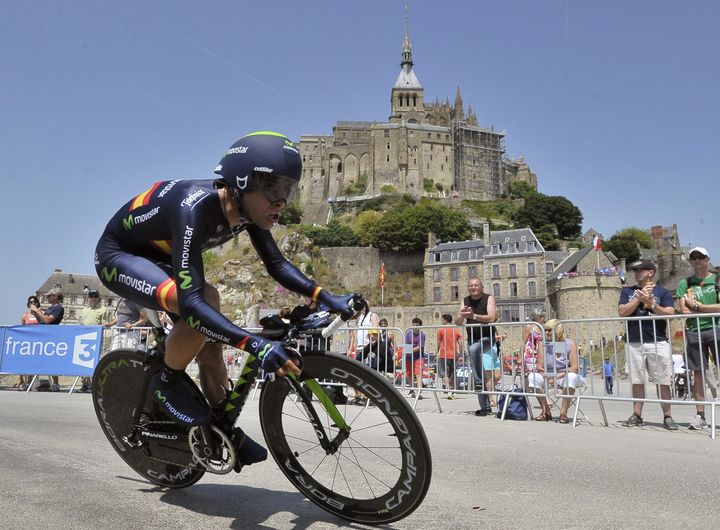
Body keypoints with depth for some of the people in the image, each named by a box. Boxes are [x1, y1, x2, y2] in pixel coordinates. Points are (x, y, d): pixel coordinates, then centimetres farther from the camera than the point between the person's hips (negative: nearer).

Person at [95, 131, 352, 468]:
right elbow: (191, 301, -46)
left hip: (158, 257, 8)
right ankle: (166, 383, -7)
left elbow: (277, 264, -6)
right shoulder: (195, 208, -39)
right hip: (117, 256, -7)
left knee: (210, 342, 1)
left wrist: (326, 298, -19)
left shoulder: (246, 207, -16)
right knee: (206, 302, -32)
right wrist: (253, 345, -56)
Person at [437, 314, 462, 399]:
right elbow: (460, 344, 2)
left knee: (444, 373, -5)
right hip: (453, 355, 4)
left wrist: (437, 353, 9)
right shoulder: (457, 330, 8)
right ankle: (452, 392, 21)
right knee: (452, 374, 15)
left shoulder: (441, 330, -2)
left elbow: (438, 343, 0)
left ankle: (448, 391, -22)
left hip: (444, 355, -4)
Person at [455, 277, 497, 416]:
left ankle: (479, 381, -27)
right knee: (487, 375, 8)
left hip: (487, 338, -4)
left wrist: (473, 316, -31)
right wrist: (461, 315, -21)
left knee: (474, 349, -38)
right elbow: (457, 322, 1)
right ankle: (485, 407, 14)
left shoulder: (489, 298, -5)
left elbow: (491, 318, -20)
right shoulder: (465, 301, 6)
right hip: (472, 340, 4)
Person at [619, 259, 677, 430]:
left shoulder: (663, 292, 8)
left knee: (663, 382, 0)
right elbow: (622, 312, 0)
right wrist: (639, 298, -5)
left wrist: (651, 304, -13)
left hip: (658, 342, -2)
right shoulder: (628, 291, 14)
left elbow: (670, 314, -4)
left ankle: (667, 416, 8)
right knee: (637, 381, 6)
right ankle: (637, 415, 12)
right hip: (634, 343, 2)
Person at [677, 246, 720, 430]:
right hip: (694, 331, 2)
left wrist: (697, 306, -5)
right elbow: (685, 310, 2)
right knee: (698, 373, 4)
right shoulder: (685, 283, 12)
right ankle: (700, 415, 9)